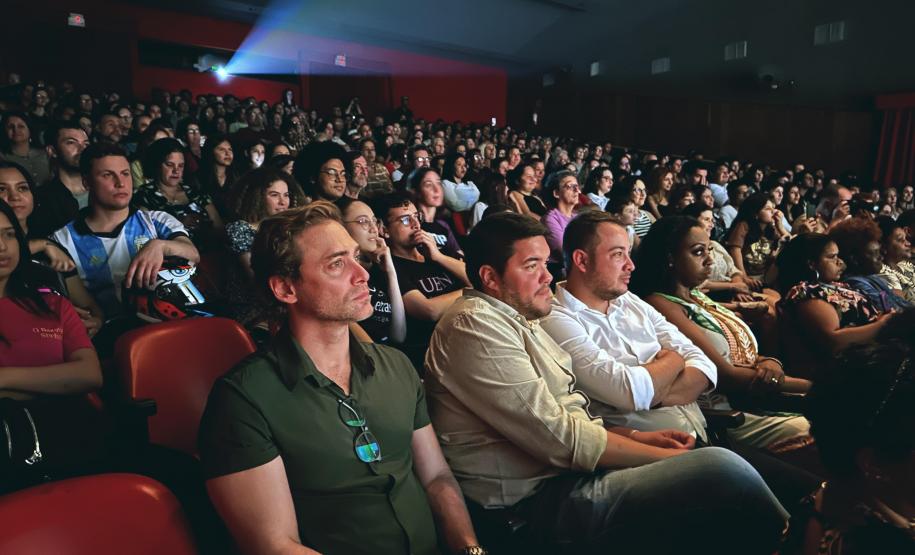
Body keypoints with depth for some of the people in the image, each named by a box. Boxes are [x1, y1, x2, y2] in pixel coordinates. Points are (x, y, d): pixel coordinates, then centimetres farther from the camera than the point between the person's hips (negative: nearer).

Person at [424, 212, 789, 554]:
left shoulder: (514, 320, 17)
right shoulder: (474, 323, -15)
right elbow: (558, 436, -19)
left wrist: (635, 437, 2)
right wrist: (666, 456, -11)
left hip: (563, 474, 10)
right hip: (544, 499, -10)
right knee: (723, 471, -18)